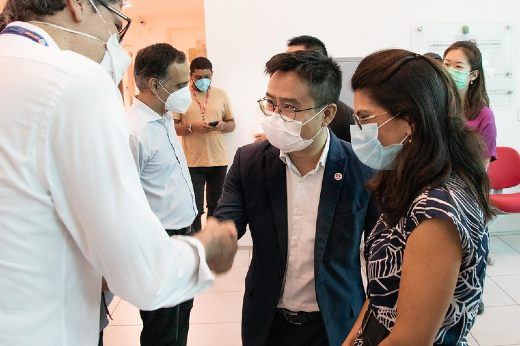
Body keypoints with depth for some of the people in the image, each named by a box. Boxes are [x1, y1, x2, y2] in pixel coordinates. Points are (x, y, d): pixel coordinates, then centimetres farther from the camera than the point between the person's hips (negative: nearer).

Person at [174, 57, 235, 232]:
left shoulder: (221, 95, 8)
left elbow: (232, 124, 13)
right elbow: (172, 127, 0)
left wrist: (222, 125, -10)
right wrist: (191, 127, -18)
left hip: (218, 160, 3)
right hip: (192, 162, -2)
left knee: (216, 206, 12)